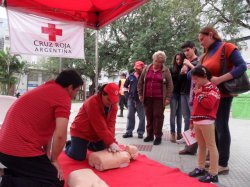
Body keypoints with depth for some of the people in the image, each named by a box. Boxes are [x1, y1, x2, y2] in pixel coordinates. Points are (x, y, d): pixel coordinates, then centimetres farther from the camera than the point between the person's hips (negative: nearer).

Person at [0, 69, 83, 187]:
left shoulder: (46, 89, 16)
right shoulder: (63, 96, -13)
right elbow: (60, 135, -22)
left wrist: (47, 154, 12)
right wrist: (53, 160, -6)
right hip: (22, 152, -10)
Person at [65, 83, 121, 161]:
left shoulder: (113, 104, -10)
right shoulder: (93, 102, -31)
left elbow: (111, 124, -18)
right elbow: (100, 126, -34)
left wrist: (112, 142, -31)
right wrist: (111, 142, -35)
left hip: (97, 134, 7)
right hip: (81, 132, -6)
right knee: (79, 157, -12)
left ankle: (88, 144, 34)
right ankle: (69, 145, 21)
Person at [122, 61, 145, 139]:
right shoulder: (131, 76, 8)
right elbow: (125, 85, 18)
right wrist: (126, 92, 6)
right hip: (131, 98, 4)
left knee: (141, 117, 4)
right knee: (130, 116, 10)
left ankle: (140, 132, 13)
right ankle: (129, 131, 19)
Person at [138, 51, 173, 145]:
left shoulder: (166, 70, 1)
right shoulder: (146, 69, 8)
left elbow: (170, 85, -1)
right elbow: (140, 82, 12)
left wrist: (168, 98, -7)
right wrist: (140, 94, 8)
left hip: (159, 98, -3)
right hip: (147, 98, 3)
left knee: (158, 116, -1)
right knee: (149, 116, 9)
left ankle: (158, 136, 8)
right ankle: (150, 135, 20)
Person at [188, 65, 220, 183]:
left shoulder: (213, 88, -7)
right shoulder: (199, 88, 19)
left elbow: (209, 105, -22)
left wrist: (198, 94, -13)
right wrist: (192, 121, 21)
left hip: (207, 122, -8)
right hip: (197, 122, 8)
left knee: (211, 146, -3)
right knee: (201, 146, 15)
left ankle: (213, 174, 0)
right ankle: (201, 168, 25)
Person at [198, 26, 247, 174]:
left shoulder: (227, 48, -8)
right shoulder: (207, 54, 14)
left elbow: (242, 66, -19)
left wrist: (220, 79, -27)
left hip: (222, 95, -7)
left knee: (221, 127, -2)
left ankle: (223, 164, 8)